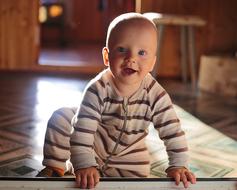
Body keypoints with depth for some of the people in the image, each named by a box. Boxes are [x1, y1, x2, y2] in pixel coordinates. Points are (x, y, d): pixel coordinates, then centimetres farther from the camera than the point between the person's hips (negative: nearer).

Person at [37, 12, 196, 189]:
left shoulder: (156, 95, -27)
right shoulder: (97, 89, -33)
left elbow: (173, 132, -23)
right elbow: (82, 130, -36)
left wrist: (179, 165, -31)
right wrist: (84, 165, -44)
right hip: (93, 146, -2)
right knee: (61, 117, -20)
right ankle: (55, 167, -1)